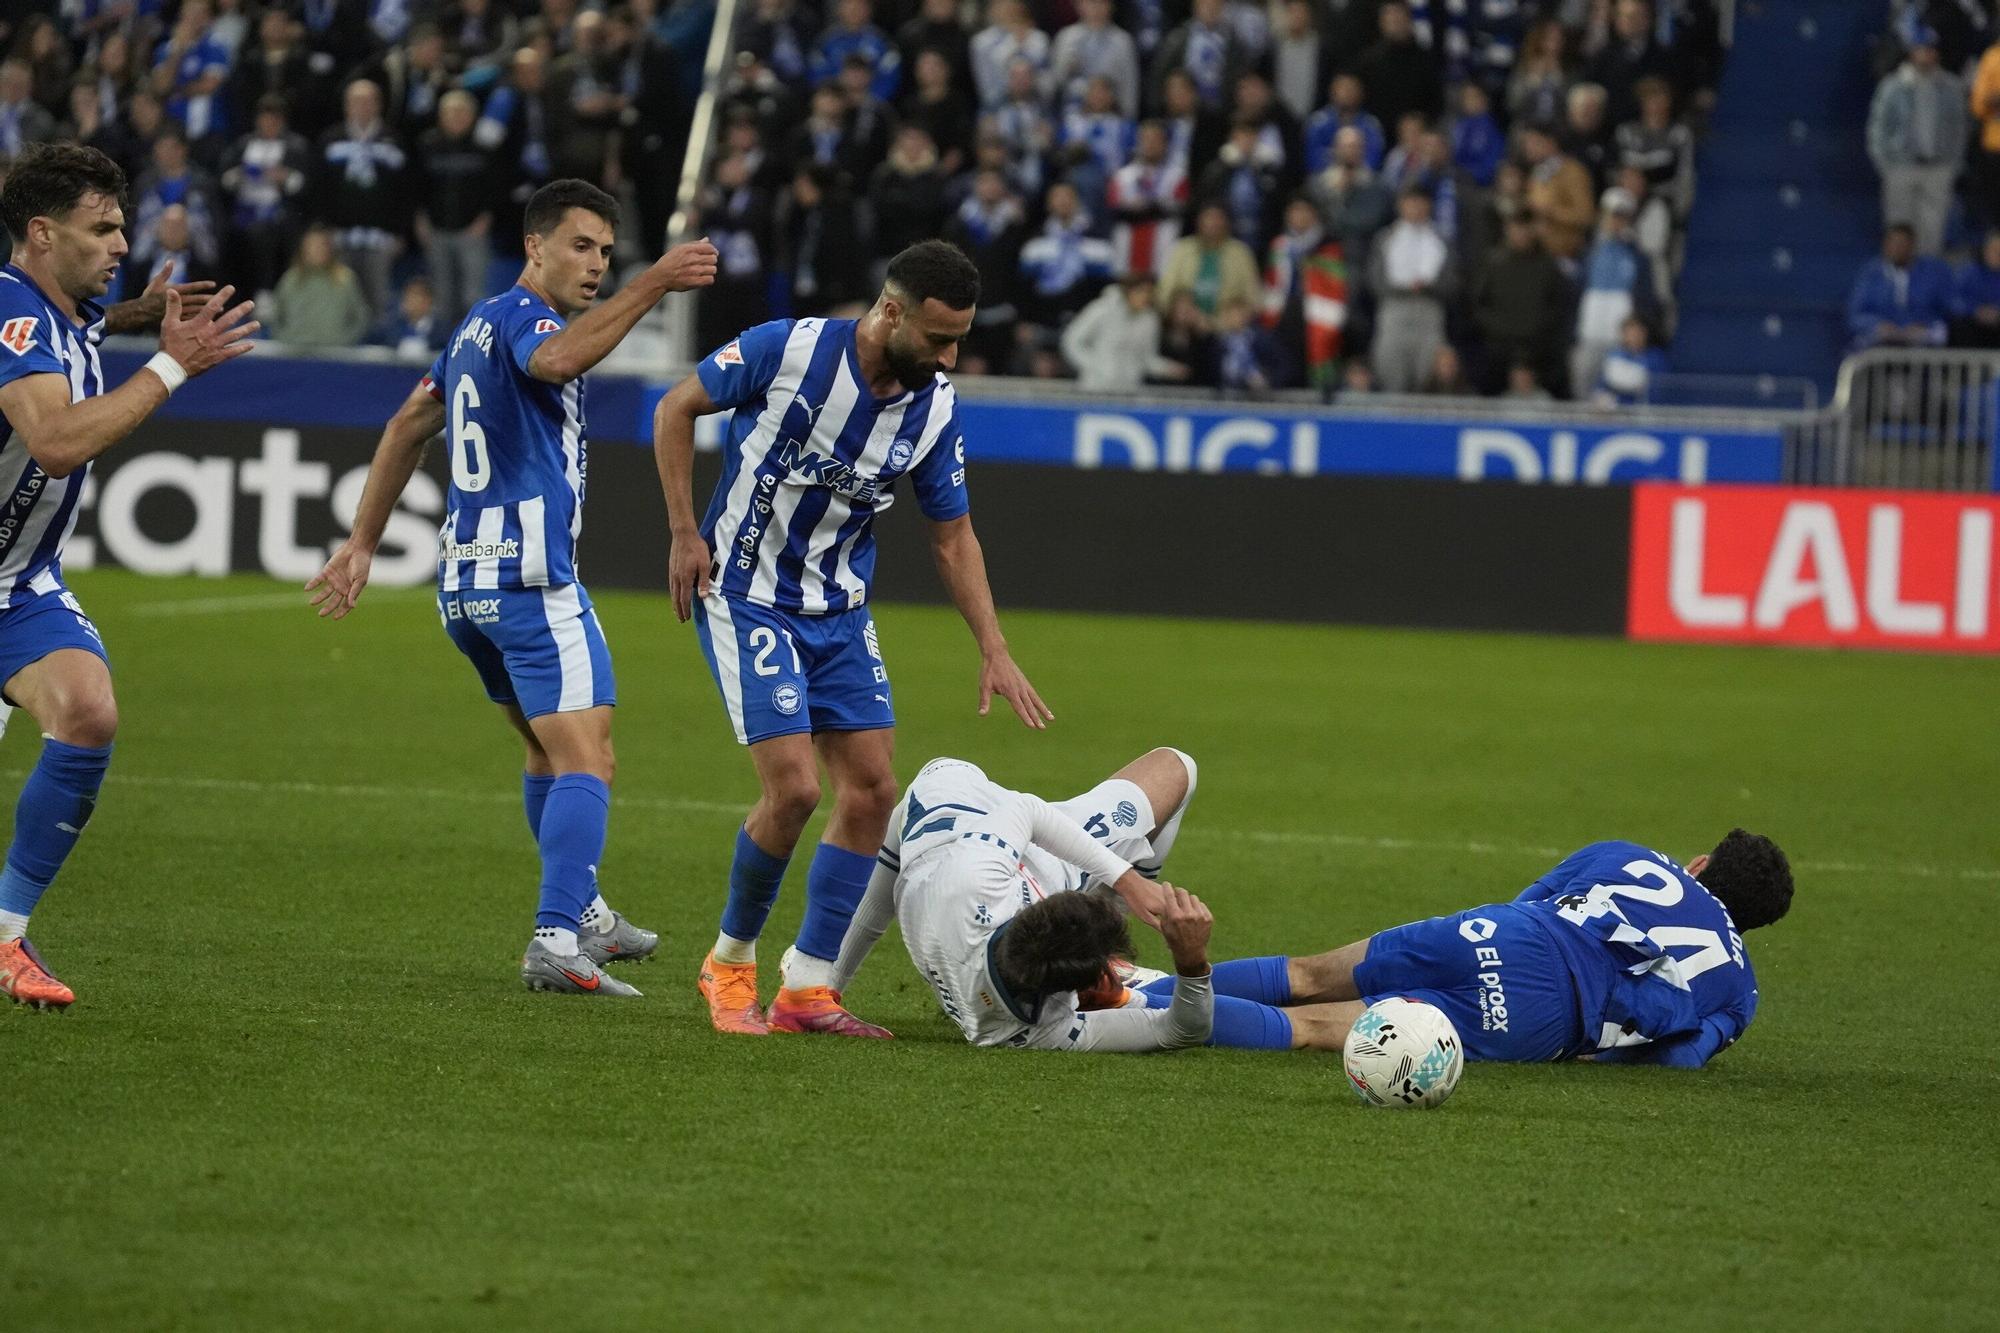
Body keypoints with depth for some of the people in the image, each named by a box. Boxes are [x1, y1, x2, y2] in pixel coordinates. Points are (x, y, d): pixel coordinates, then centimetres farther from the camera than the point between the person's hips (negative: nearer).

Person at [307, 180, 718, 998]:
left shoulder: (479, 326, 19)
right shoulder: (523, 318, -10)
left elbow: (409, 426, 26)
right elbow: (557, 358, -35)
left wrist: (363, 543, 29)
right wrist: (654, 284, -40)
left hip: (464, 582, 10)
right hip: (531, 578, -10)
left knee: (548, 751, 25)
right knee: (586, 762, -15)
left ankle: (581, 913, 37)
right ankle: (557, 942, -28)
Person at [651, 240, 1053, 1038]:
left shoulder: (936, 407, -6)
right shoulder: (786, 350, -19)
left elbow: (953, 538, 5)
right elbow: (676, 409, -6)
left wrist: (994, 652, -1)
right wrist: (685, 535, -10)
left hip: (841, 611, 6)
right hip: (747, 599, -6)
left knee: (872, 790, -2)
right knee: (793, 788, -15)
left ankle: (807, 987, 7)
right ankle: (731, 959, 7)